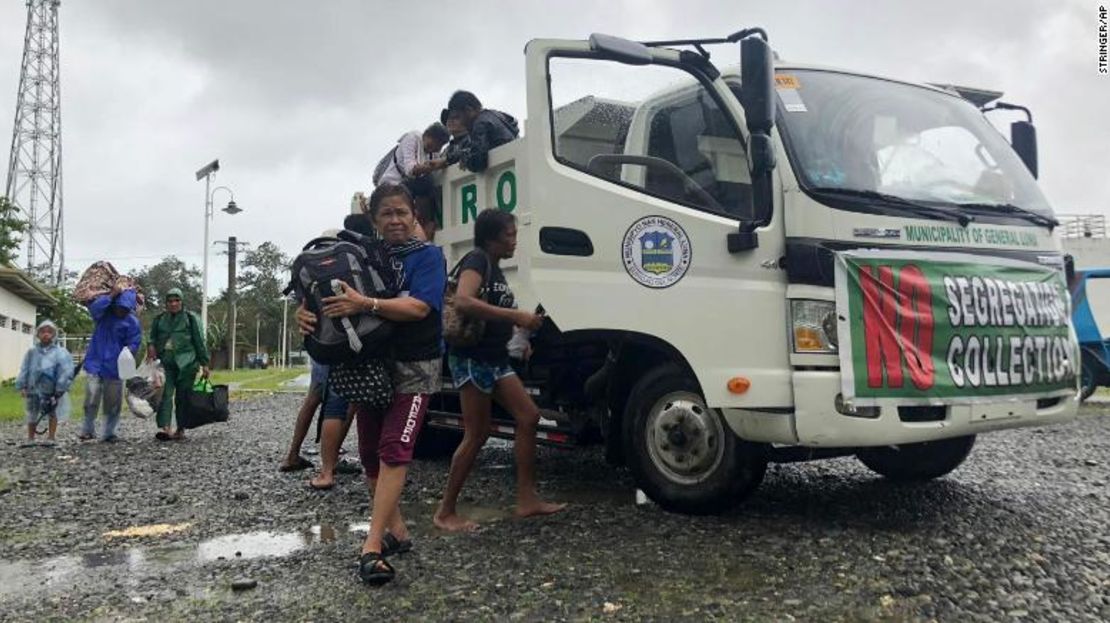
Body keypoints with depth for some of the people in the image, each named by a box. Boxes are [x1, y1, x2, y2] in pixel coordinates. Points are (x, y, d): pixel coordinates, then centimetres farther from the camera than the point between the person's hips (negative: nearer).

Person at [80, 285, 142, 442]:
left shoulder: (132, 322, -1)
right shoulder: (104, 312, 1)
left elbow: (134, 343, -3)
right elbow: (94, 307, -21)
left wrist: (129, 350, -24)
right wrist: (111, 295, -20)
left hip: (114, 368, 1)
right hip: (96, 363, 0)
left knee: (112, 403, 6)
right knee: (91, 399, -7)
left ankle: (109, 433, 19)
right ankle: (88, 430, 9)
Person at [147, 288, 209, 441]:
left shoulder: (191, 318, 5)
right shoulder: (159, 319, 15)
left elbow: (199, 342, 4)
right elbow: (152, 337, 21)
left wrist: (204, 364, 1)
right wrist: (151, 345, -4)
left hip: (186, 363, -2)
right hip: (165, 362, 2)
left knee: (182, 397, 2)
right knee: (165, 394, -12)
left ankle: (181, 430, 10)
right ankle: (165, 428, -21)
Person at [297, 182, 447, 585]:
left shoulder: (428, 256, -5)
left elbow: (420, 307, -21)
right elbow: (331, 297, 5)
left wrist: (364, 304, -33)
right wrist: (306, 312, -18)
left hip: (414, 367, -6)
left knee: (394, 449, -16)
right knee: (370, 454, 9)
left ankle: (372, 547, -15)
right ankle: (396, 531, 23)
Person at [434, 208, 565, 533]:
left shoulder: (495, 268, 16)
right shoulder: (477, 260, -12)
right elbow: (463, 302, -29)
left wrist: (522, 322, 5)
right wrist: (515, 315, -29)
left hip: (495, 359, 9)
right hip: (473, 358, -9)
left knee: (528, 417, 5)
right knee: (476, 435, -5)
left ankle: (527, 500, 10)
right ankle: (446, 513, 6)